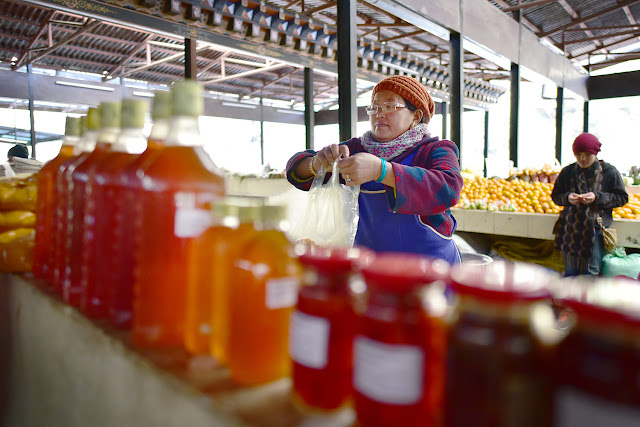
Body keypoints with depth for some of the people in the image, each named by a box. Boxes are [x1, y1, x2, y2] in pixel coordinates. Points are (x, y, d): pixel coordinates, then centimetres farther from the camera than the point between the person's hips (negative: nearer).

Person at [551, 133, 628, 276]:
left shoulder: (609, 172, 0)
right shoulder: (567, 172, 6)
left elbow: (622, 198, 1)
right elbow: (555, 196, 13)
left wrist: (597, 197, -15)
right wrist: (567, 198, -10)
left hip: (596, 227, -2)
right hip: (570, 228, 2)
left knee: (591, 272, -1)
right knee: (570, 271, 9)